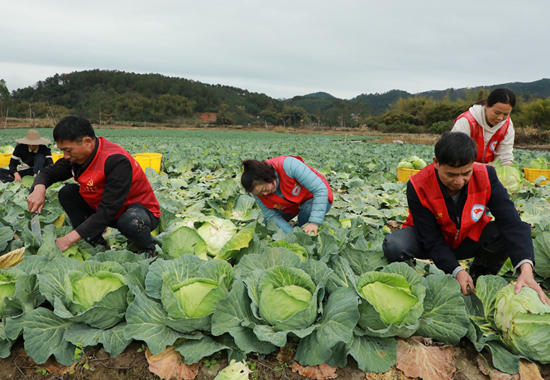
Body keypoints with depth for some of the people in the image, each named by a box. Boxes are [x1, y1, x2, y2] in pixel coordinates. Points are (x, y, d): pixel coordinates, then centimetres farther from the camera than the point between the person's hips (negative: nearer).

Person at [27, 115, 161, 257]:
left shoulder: (117, 161, -30)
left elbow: (108, 210, -34)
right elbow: (48, 173, 8)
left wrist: (68, 239, -33)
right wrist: (39, 188, -19)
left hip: (142, 210, -7)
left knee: (130, 222, -41)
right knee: (67, 193, -6)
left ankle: (148, 249, -6)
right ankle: (98, 246, -3)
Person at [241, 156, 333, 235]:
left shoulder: (289, 165, -39)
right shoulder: (257, 187, -21)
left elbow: (321, 189, -38)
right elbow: (271, 215, -14)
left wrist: (314, 222, -43)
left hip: (319, 197, -4)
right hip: (292, 204, 5)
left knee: (307, 209, -34)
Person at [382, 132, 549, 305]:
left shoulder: (485, 176, -22)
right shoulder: (418, 187, -28)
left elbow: (511, 221, -31)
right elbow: (431, 239, -25)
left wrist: (526, 268, -45)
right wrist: (457, 271, -38)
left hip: (470, 240, 3)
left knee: (507, 234, -28)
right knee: (394, 246, -33)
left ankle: (478, 281, -4)